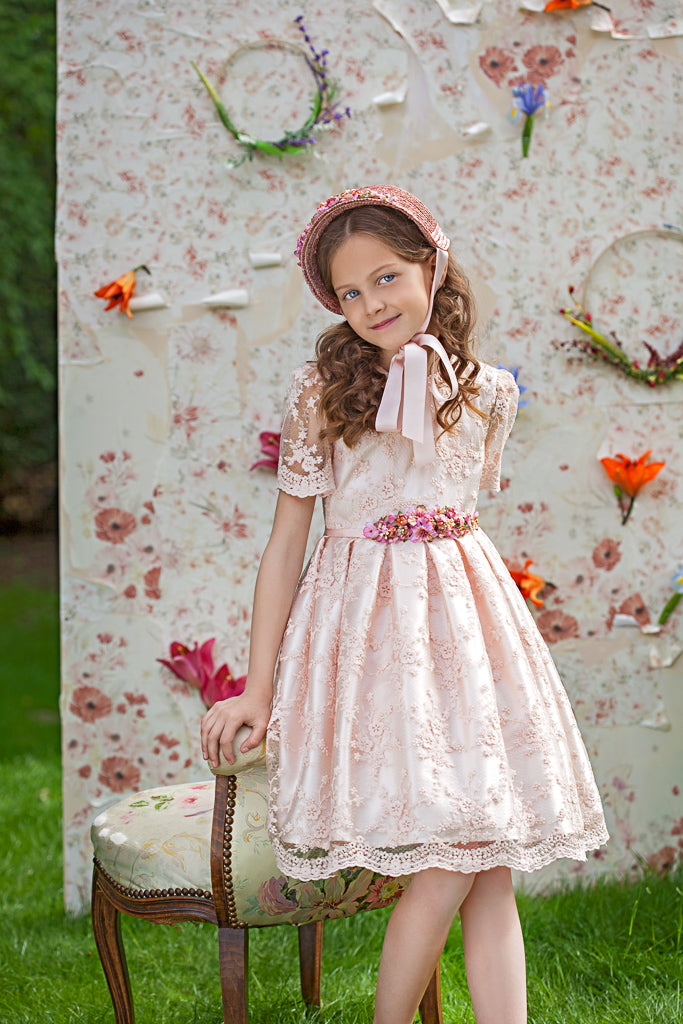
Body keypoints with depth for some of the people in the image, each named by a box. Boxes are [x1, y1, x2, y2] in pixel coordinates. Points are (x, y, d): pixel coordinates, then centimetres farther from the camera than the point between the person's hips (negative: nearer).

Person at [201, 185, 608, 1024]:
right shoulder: (323, 389, -3)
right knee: (446, 868, -10)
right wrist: (256, 690, -3)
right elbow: (285, 544, -2)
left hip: (464, 616, 4)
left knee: (494, 868, 0)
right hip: (369, 623, -4)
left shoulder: (488, 392, 6)